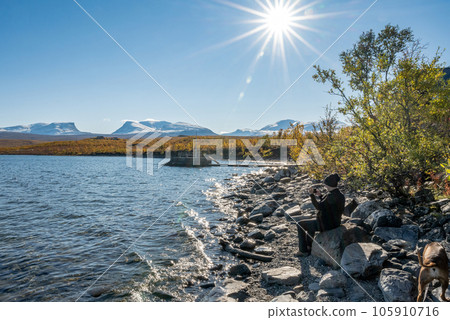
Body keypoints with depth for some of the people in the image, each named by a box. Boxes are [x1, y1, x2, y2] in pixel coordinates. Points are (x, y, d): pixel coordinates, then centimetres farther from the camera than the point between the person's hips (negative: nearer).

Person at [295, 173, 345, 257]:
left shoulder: (332, 196, -28)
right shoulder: (340, 195, 3)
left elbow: (319, 207, -24)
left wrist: (312, 195, -17)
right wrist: (320, 196, 8)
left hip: (326, 224, -10)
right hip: (334, 222, 10)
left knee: (300, 224, 5)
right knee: (310, 221, 33)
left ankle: (303, 251, 14)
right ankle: (309, 247, 38)